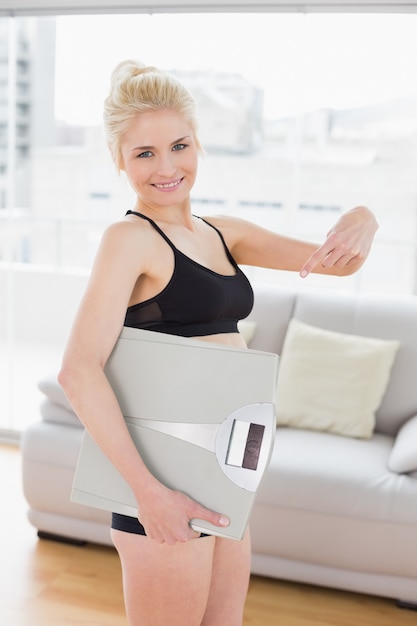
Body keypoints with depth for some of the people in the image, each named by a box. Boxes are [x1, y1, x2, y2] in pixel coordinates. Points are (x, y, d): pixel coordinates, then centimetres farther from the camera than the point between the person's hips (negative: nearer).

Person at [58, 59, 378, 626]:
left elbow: (336, 261, 11)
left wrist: (362, 221, -11)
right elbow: (78, 371, -23)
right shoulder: (131, 238, -14)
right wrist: (149, 491, -25)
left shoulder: (221, 233, 8)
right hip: (168, 480, -7)